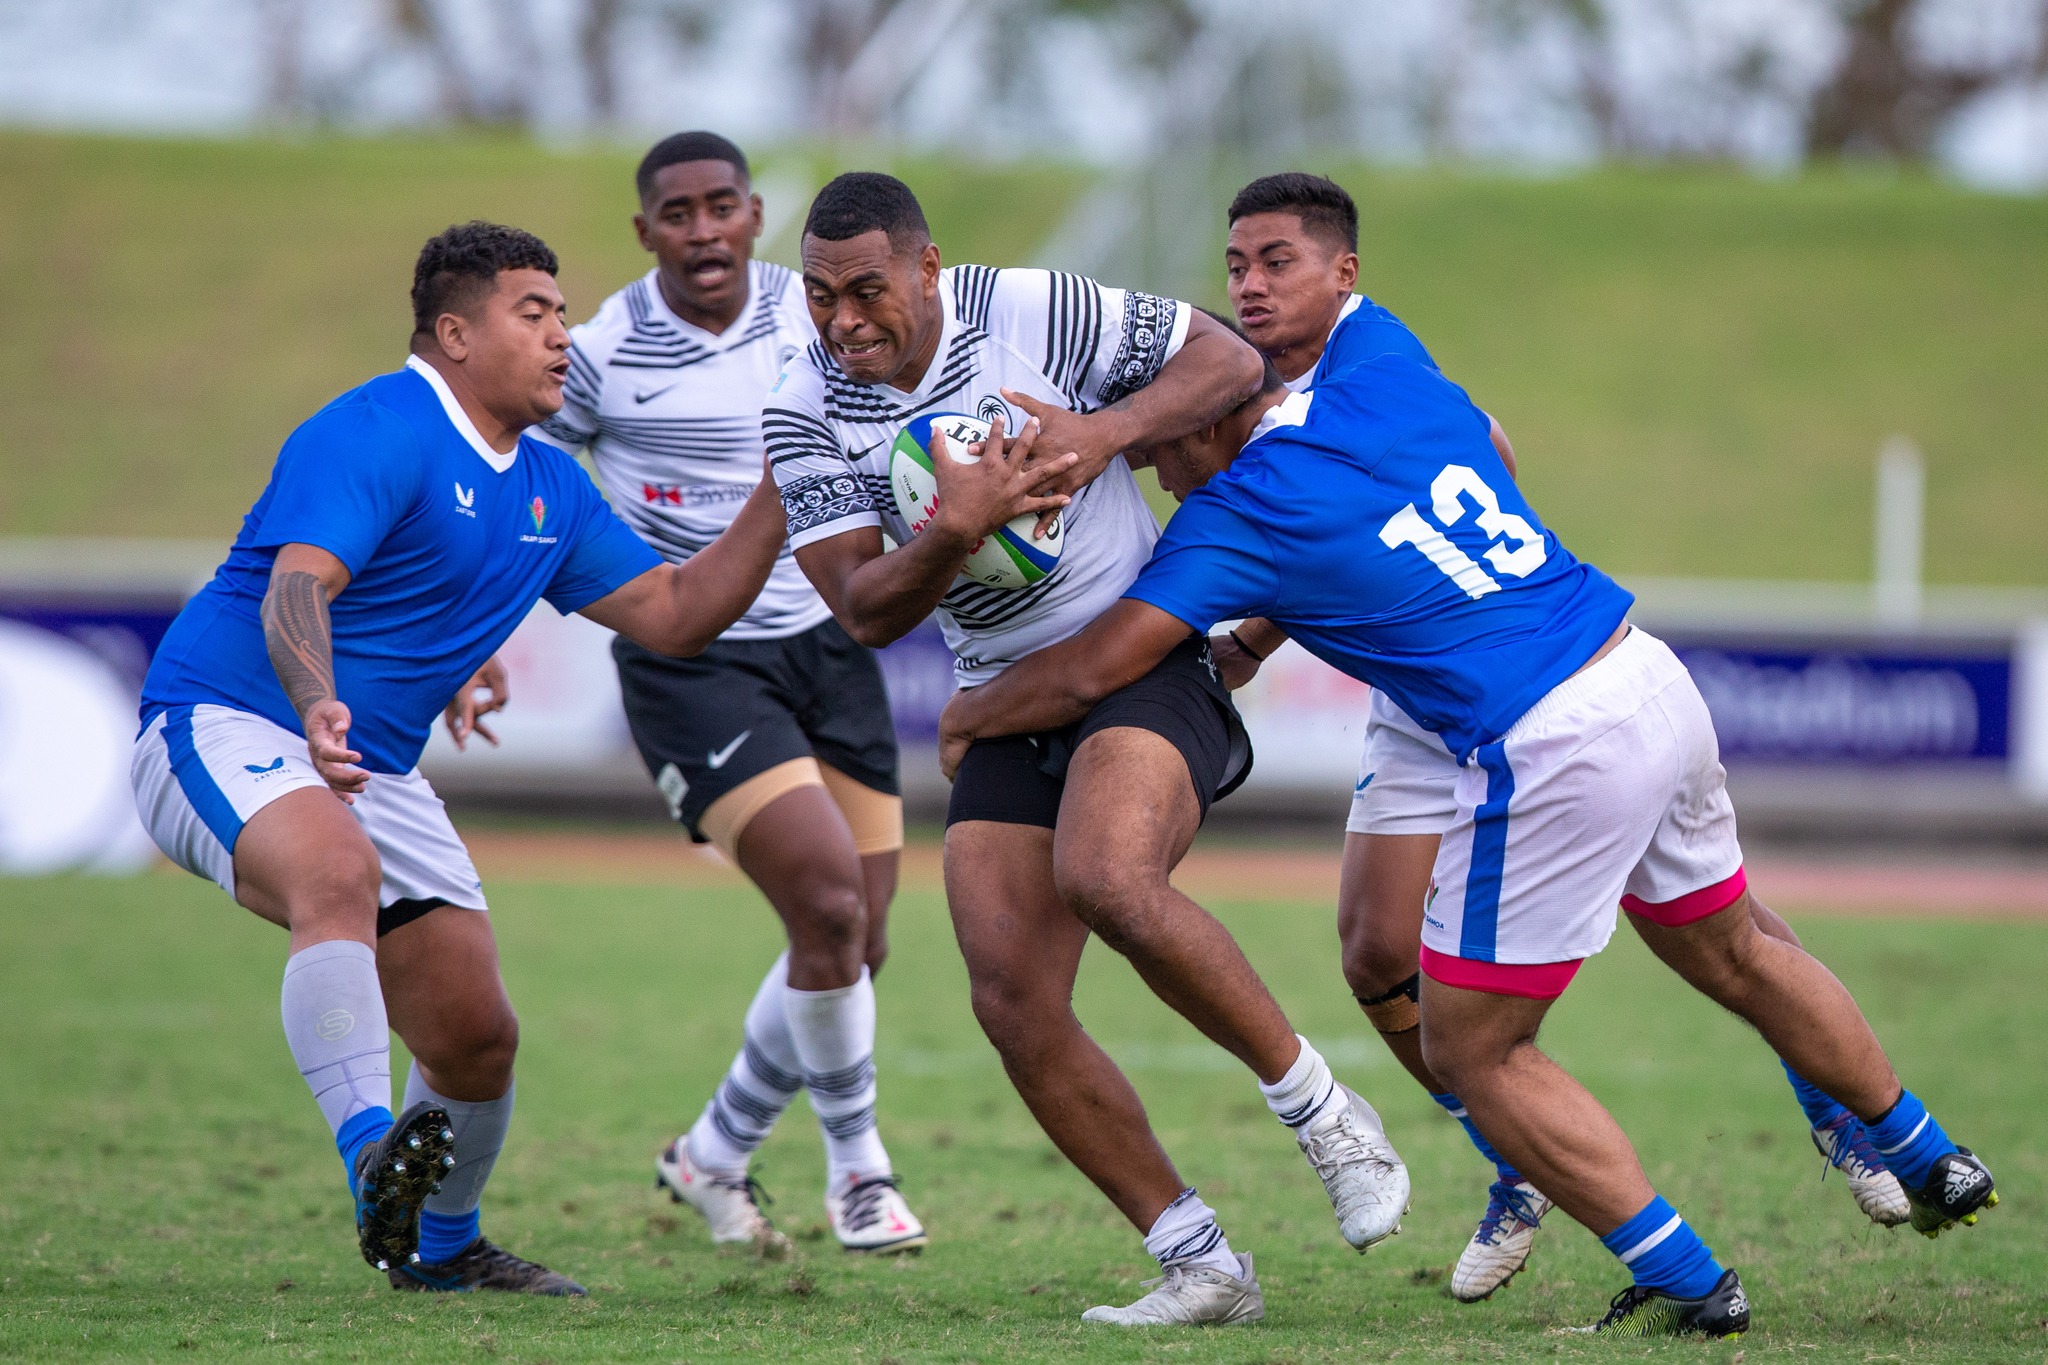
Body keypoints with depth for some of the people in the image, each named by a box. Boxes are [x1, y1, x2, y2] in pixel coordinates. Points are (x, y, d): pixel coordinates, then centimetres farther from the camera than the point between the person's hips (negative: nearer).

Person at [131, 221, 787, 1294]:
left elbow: (675, 615, 14)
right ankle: (373, 1159, -51)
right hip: (223, 723, -8)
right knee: (341, 874, -41)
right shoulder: (376, 432, -16)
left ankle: (442, 1247, 31)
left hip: (372, 770, 9)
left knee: (477, 1035, 5)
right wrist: (317, 708, -49)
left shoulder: (551, 489, 12)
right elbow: (298, 584, -30)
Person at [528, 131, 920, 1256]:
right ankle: (856, 1157, 3)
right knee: (829, 910, -20)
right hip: (690, 666, -5)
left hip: (825, 645, 5)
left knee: (858, 949, 5)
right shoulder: (600, 353, -10)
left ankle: (714, 1153, 27)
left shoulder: (815, 313, 0)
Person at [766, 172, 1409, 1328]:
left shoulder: (1037, 312, -12)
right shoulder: (805, 412, -3)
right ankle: (1200, 1265, 2)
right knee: (1012, 1000, -8)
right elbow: (864, 610, -8)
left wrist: (1106, 432, -20)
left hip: (1147, 660, -5)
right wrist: (956, 529, -27)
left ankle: (1322, 1111, -13)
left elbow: (1230, 362, -4)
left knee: (1105, 881, -33)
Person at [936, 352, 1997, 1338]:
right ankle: (1933, 1163, 44)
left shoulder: (1236, 513, -9)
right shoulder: (1394, 388, 9)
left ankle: (1686, 1285, 6)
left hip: (1551, 758, -8)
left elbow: (1090, 671, -10)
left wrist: (970, 714, 11)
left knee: (1471, 1049, 8)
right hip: (1655, 683, 8)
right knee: (1734, 959, 29)